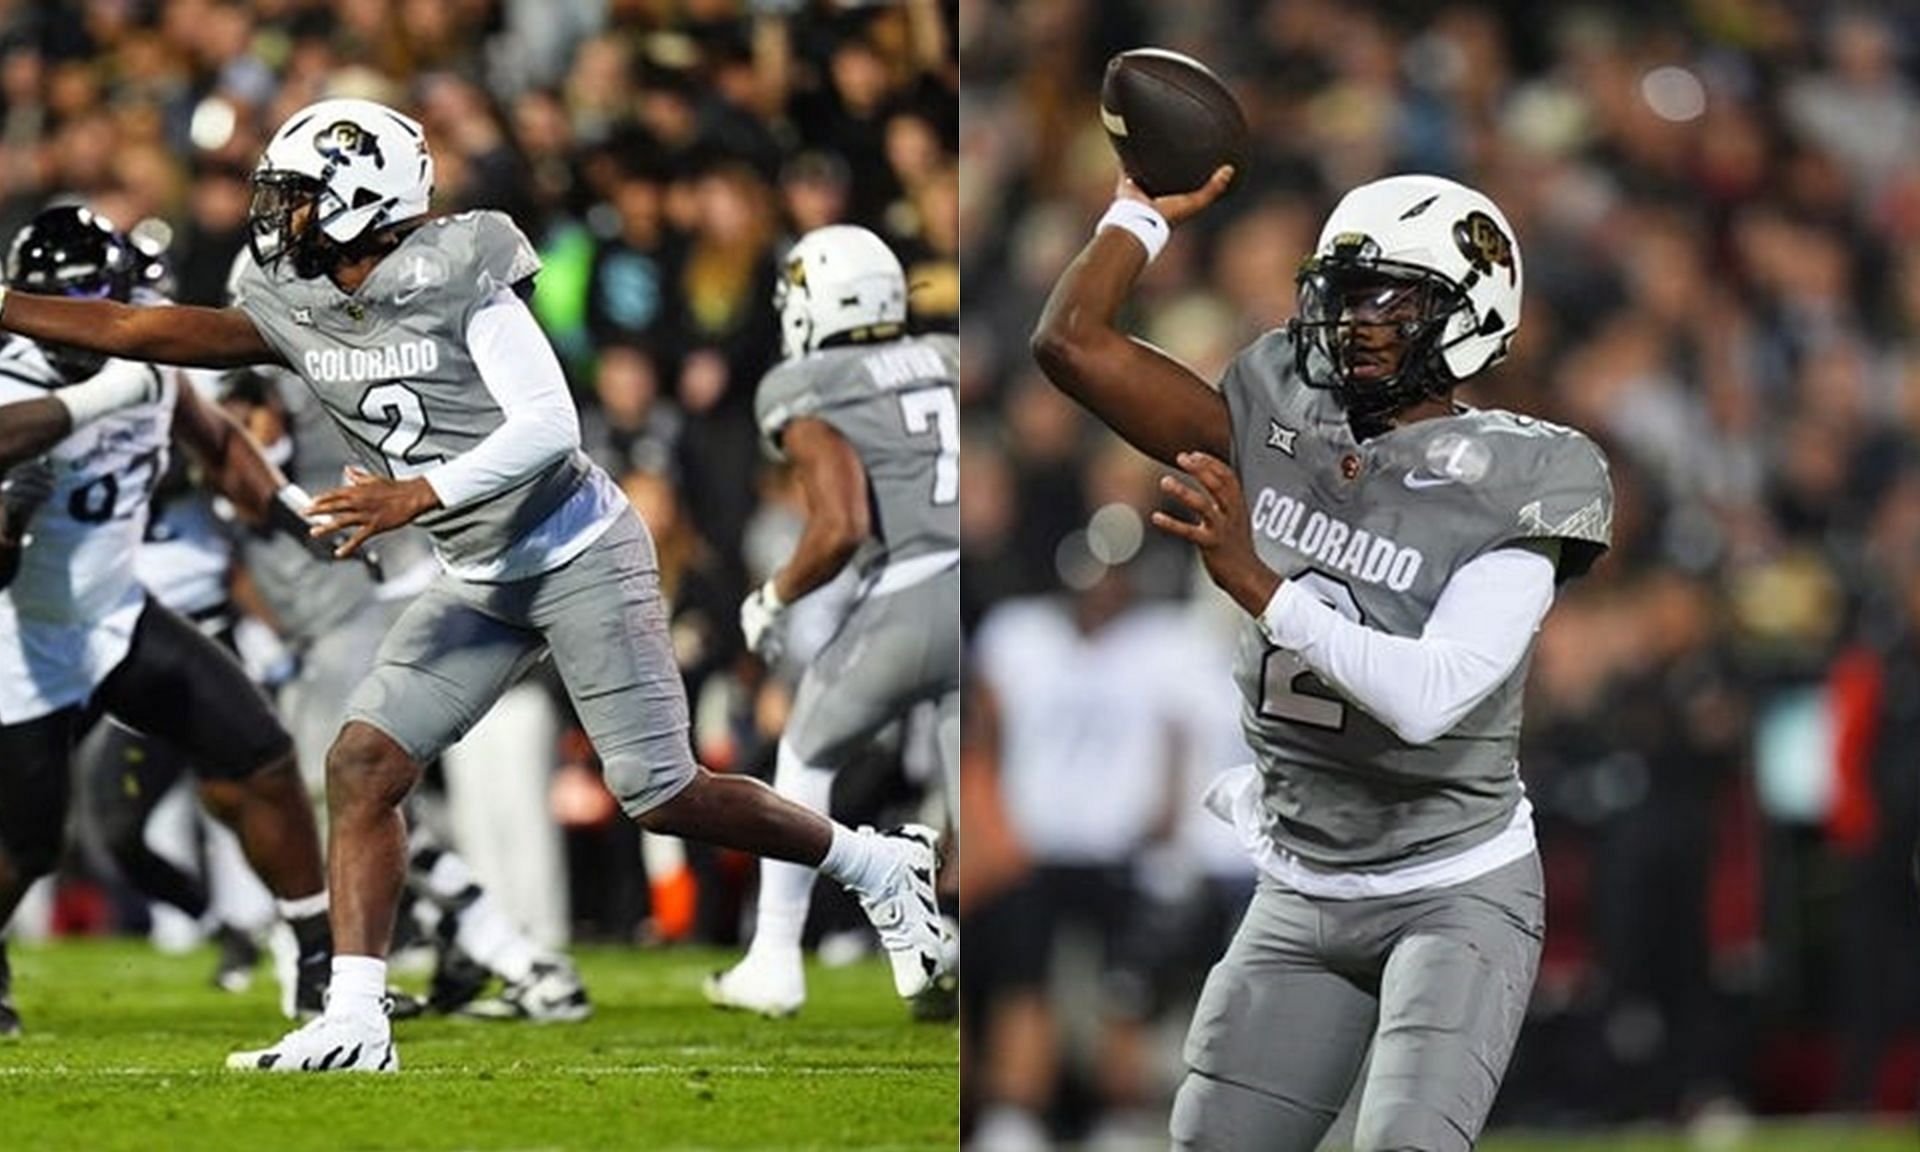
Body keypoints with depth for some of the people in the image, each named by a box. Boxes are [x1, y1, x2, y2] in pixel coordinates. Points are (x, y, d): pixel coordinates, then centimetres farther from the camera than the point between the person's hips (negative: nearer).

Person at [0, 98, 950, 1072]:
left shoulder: (456, 278, -18)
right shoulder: (293, 308, 2)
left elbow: (548, 426, -22)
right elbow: (144, 332, 1)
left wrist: (414, 496, -30)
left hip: (579, 557, -7)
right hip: (479, 584, 7)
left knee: (659, 794, -6)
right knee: (363, 765, -7)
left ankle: (881, 868, 15)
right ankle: (354, 1025, -8)